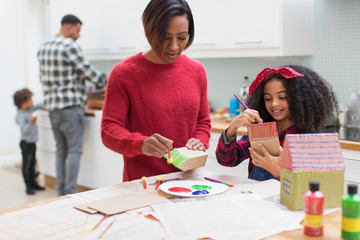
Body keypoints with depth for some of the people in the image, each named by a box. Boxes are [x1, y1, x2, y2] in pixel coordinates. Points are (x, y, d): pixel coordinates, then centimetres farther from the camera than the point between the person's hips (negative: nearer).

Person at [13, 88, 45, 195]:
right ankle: (28, 187, 8)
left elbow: (37, 106, 25)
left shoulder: (30, 109, 3)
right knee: (26, 165, 1)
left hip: (32, 142, 9)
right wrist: (31, 122, -42)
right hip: (26, 143, -9)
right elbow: (24, 131, -30)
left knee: (32, 164, 18)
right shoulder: (21, 115, -23)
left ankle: (33, 183, 28)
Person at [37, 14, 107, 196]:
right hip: (70, 105, -8)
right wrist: (105, 81, 6)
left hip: (52, 106, 8)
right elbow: (86, 70, -9)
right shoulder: (69, 46, -11)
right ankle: (70, 193, -2)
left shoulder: (43, 48, 15)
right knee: (74, 151, -3)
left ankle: (61, 192, 16)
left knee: (61, 150, 12)